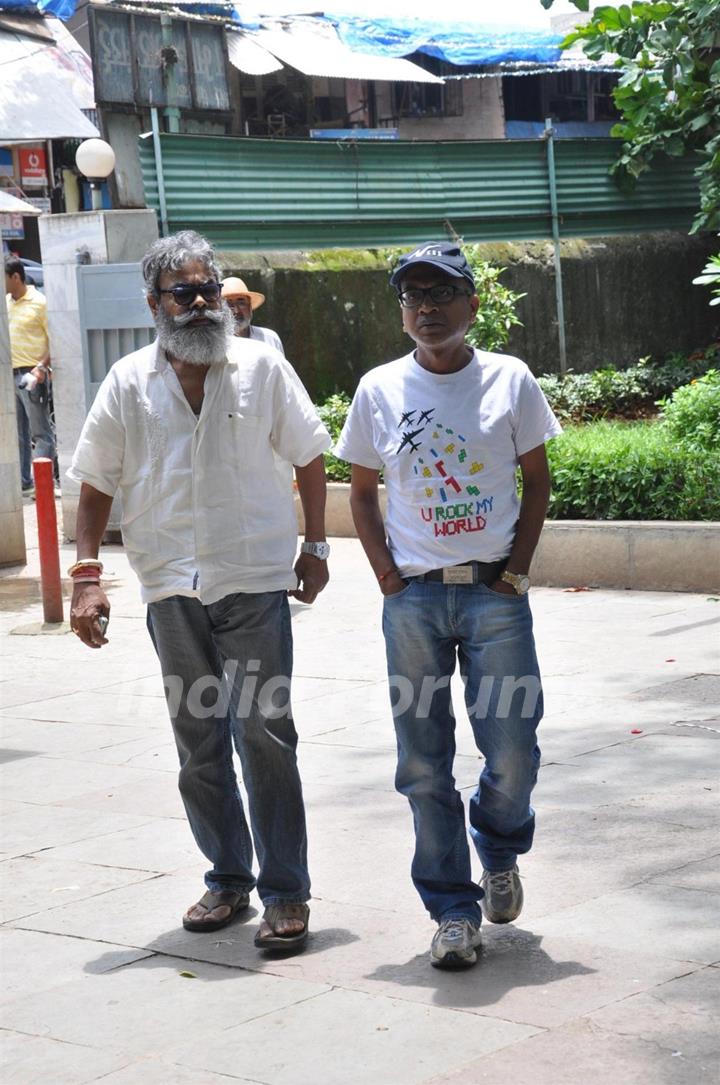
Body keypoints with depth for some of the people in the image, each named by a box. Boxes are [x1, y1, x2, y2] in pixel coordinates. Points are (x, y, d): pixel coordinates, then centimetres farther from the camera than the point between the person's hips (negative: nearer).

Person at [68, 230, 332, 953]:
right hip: (172, 592, 3)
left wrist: (315, 547, 3)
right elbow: (96, 486, 8)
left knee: (264, 737, -6)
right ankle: (227, 879, 25)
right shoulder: (128, 384, 4)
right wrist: (86, 576, 1)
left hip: (256, 584, -2)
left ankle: (285, 893, 3)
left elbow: (307, 458, 8)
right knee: (198, 746, 10)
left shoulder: (261, 367, 0)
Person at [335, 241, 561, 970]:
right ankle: (452, 910, 14)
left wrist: (517, 569, -2)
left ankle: (499, 854, 31)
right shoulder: (379, 390, 3)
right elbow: (362, 491, 11)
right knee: (424, 766, 2)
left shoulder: (509, 381, 1)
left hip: (494, 594, -1)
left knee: (513, 752, -2)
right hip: (413, 599, 1)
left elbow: (537, 480, 8)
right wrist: (388, 578, 0)